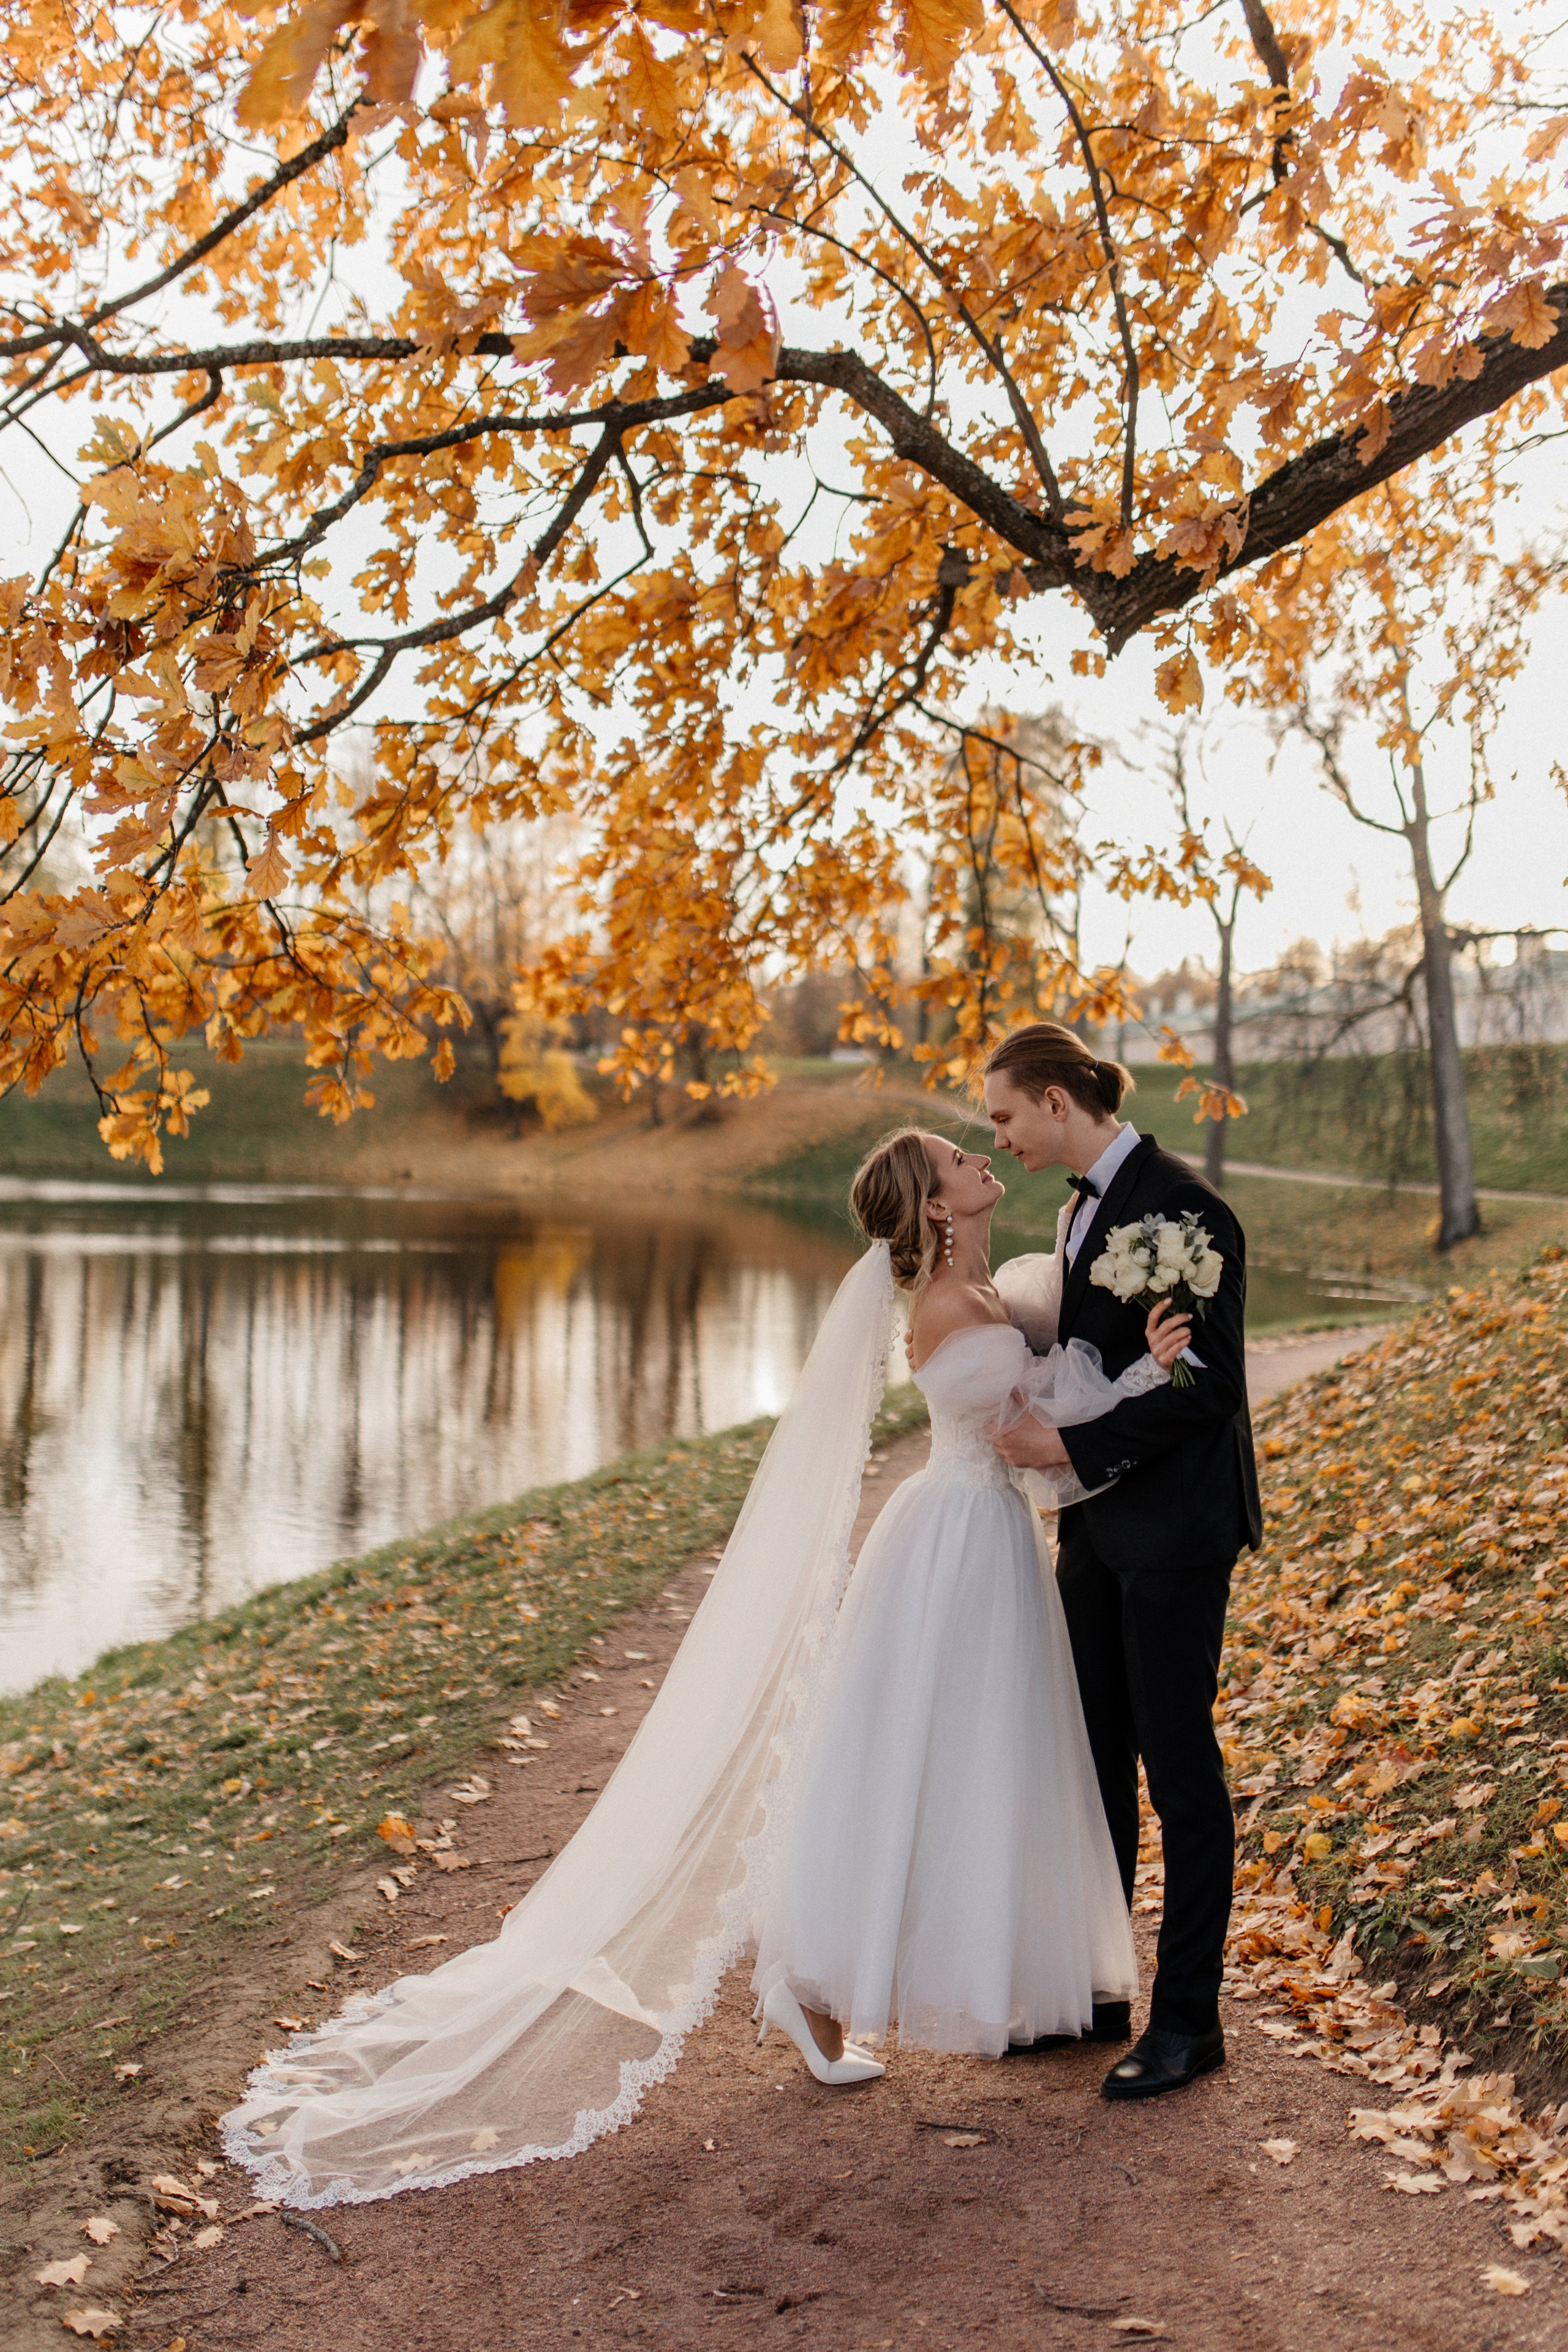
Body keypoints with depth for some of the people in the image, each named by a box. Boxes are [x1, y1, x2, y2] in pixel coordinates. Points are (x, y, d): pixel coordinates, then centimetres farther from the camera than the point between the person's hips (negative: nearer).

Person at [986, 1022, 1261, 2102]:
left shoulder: (1183, 1206, -16)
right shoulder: (1081, 1210, 12)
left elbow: (1208, 1381, -19)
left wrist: (1070, 1446, -19)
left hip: (1173, 1527, -9)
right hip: (1097, 1526, 9)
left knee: (1179, 1763, 1)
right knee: (1095, 1760, 15)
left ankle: (1189, 2019, 14)